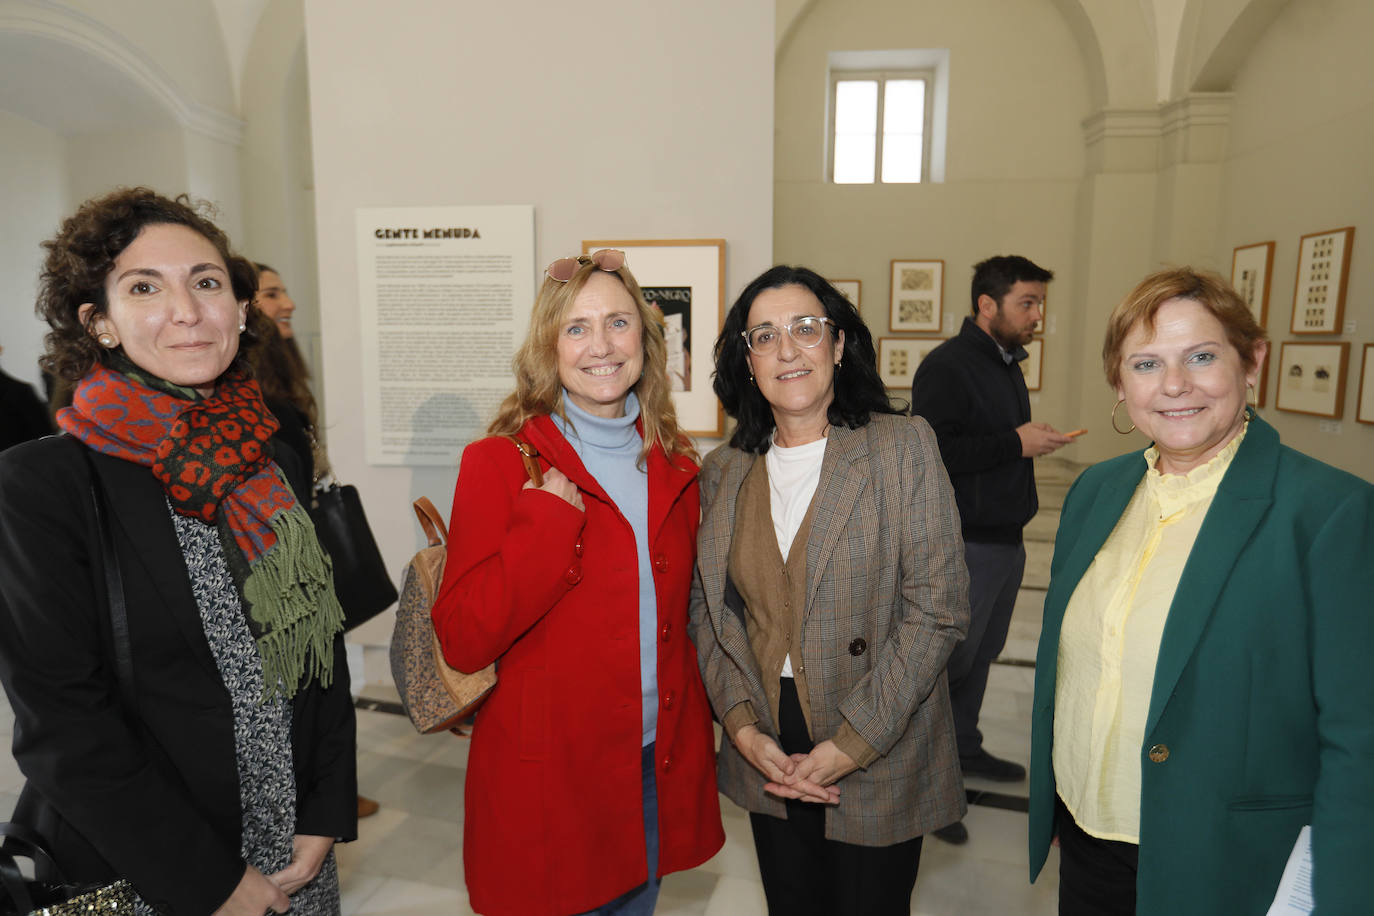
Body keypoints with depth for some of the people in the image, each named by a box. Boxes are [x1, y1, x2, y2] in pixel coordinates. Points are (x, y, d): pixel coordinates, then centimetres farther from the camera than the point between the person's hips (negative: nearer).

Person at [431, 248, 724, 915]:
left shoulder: (674, 466, 3)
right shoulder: (501, 463, -12)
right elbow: (462, 641, -17)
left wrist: (691, 728, 8)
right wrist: (549, 522, -25)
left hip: (659, 762, 5)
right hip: (549, 772, -4)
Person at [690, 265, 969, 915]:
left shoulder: (904, 448, -8)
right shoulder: (724, 471, 3)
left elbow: (937, 610, -12)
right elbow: (706, 611, 5)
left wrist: (850, 745, -14)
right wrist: (743, 727, -7)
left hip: (879, 764, -3)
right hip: (764, 757, 3)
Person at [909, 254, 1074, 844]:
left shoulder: (1008, 363, 14)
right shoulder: (946, 367, -15)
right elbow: (928, 453, -26)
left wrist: (1034, 441, 6)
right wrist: (1015, 443, -22)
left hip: (1006, 540, 9)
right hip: (965, 546, -9)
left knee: (981, 653, 20)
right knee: (948, 658, -1)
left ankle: (964, 749, 37)